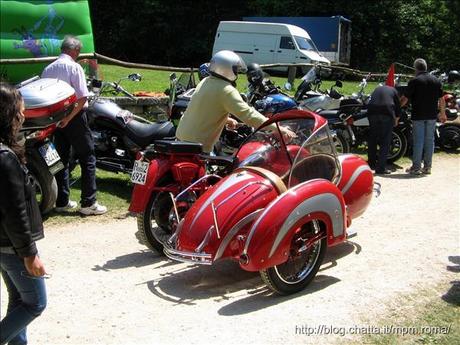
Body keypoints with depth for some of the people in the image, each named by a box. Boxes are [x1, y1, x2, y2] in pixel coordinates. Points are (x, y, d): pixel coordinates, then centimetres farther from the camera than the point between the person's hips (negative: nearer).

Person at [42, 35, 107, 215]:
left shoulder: (48, 69, 7)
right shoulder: (74, 67, -11)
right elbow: (82, 97, -19)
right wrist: (69, 117, -15)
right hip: (74, 119, -6)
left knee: (61, 159, 13)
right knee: (87, 159, 1)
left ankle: (61, 201, 18)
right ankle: (88, 203, -2)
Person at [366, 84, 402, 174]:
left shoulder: (377, 89, 30)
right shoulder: (393, 90, 21)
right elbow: (398, 107, 19)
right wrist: (396, 120, 36)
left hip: (372, 113, 3)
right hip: (387, 114, -3)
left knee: (372, 140, 17)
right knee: (385, 142, 1)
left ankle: (371, 164, 27)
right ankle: (381, 168, -3)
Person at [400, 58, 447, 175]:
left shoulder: (414, 81, -8)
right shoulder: (436, 80, 6)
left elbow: (405, 99, -8)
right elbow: (441, 99, 10)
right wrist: (443, 113, 22)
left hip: (418, 115, -4)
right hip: (432, 115, 4)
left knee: (418, 141, -1)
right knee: (429, 140, 9)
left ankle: (416, 167, 1)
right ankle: (427, 167, 12)